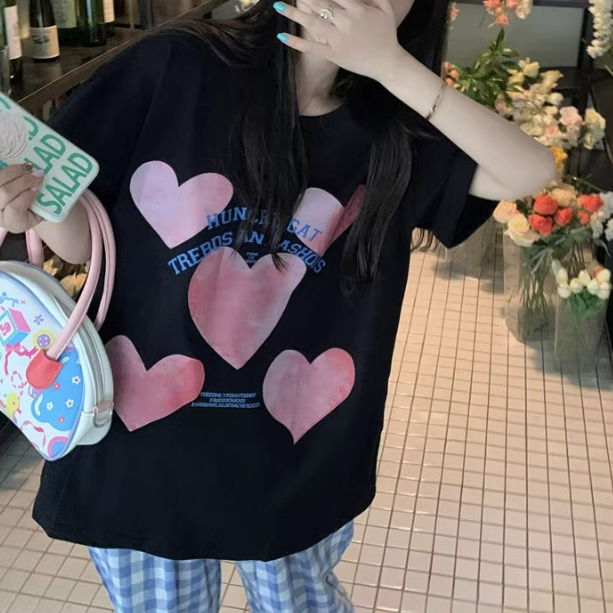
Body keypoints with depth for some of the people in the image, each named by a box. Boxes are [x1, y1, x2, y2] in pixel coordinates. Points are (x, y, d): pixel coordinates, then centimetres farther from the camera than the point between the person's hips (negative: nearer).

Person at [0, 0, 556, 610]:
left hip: (297, 464, 2)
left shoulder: (393, 127, -1)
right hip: (142, 451, -1)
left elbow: (532, 172, -14)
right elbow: (86, 240, -4)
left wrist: (392, 65, -22)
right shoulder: (175, 69, -10)